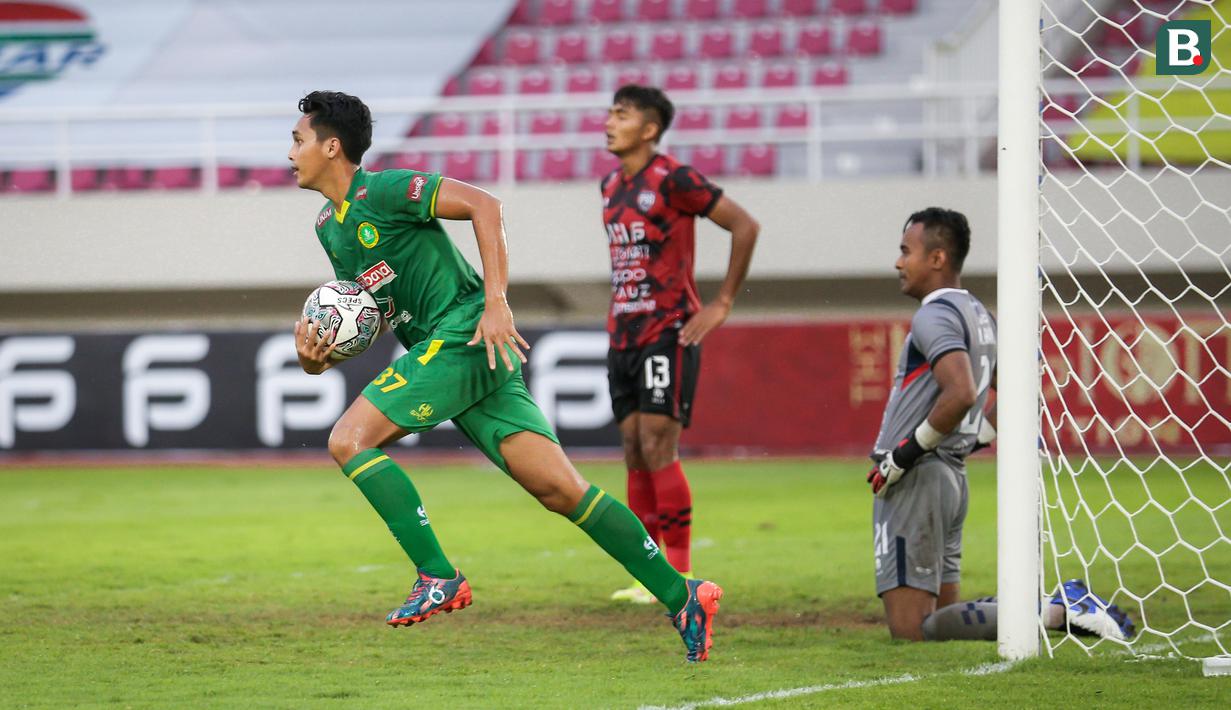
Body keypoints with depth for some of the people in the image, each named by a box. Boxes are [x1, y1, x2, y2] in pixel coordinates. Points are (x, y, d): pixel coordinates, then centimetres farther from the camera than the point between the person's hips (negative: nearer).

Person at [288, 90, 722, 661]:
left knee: (349, 440, -14)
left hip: (464, 336, -8)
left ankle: (437, 578, -14)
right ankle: (680, 596, -2)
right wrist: (314, 356, 6)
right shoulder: (328, 227, 20)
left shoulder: (381, 191, -7)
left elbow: (482, 204, -15)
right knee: (560, 490, 0)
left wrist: (496, 303, -20)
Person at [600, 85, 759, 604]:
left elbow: (745, 226, -11)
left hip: (668, 333, -8)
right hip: (623, 336, 8)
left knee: (658, 448, -12)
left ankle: (681, 575, -7)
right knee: (635, 454, 5)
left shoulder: (672, 180, -11)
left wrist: (721, 305, -10)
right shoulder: (611, 186, 13)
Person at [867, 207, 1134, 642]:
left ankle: (1058, 611, -17)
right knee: (942, 619, 14)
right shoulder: (978, 315, 18)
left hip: (914, 480, -10)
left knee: (912, 631, -12)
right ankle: (1065, 606, 2)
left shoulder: (934, 315, -13)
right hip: (952, 474, 10)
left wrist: (907, 452, -18)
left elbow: (961, 394, -27)